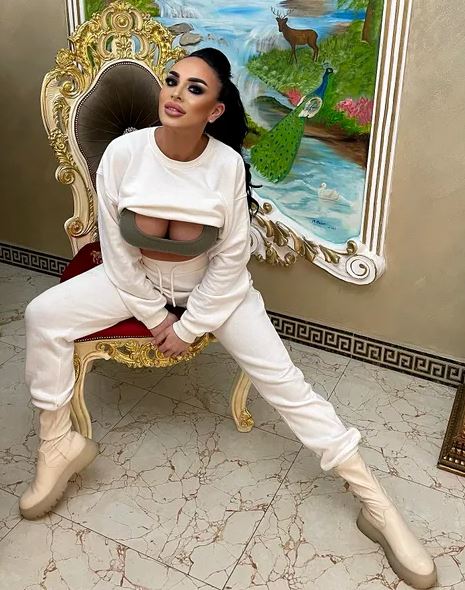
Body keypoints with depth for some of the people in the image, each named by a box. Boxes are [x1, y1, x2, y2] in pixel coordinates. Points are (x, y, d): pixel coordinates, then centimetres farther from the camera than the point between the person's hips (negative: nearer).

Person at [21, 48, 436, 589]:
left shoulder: (227, 164, -24)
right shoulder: (123, 152, -20)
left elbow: (231, 259, -15)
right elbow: (116, 247, -10)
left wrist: (188, 326, -13)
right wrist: (153, 315, -8)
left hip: (214, 285, -2)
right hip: (136, 278, 3)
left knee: (281, 378, -12)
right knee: (43, 316, -16)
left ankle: (373, 499, -1)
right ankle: (59, 445, 3)